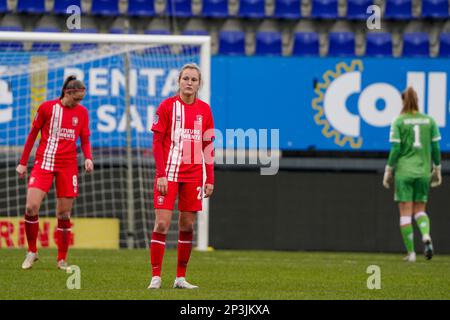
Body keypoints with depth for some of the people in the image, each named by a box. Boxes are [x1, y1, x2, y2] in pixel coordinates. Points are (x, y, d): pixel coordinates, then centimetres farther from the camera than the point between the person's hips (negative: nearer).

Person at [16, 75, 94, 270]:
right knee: (31, 207, -14)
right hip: (43, 162, -2)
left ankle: (62, 259, 12)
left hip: (67, 166, 2)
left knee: (64, 214, 1)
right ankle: (32, 252, 4)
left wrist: (88, 157, -9)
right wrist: (23, 163, 5)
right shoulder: (47, 107, -2)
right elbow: (32, 134, 5)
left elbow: (85, 140, 11)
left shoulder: (82, 112, 5)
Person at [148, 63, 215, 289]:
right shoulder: (167, 106, -3)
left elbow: (208, 147, 10)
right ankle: (155, 276, -5)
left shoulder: (204, 109, 7)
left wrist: (210, 179, 6)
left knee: (188, 225, 5)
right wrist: (161, 174, -12)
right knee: (162, 223, -9)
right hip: (168, 174, -3)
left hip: (193, 175, 3)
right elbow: (157, 142, -4)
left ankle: (181, 277, 12)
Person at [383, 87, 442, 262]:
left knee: (405, 212, 3)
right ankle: (426, 236, -16)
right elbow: (435, 147, 3)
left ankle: (411, 252, 1)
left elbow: (395, 149, -9)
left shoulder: (399, 122, -6)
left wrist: (388, 170, -1)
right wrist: (437, 169, 13)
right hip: (423, 171, 3)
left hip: (404, 170, -3)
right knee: (420, 210, 14)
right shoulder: (429, 121, 3)